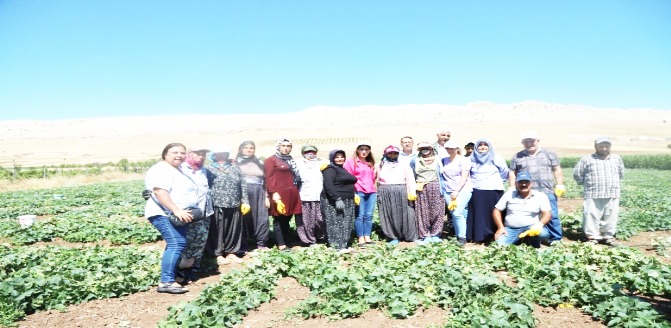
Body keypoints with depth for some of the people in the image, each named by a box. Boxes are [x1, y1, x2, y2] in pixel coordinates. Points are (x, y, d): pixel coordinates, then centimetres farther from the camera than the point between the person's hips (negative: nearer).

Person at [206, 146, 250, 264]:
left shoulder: (235, 168, 14)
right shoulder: (209, 169, 3)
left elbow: (243, 185, 12)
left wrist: (245, 201, 5)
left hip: (234, 205, 4)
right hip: (217, 205, -4)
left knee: (234, 229, 8)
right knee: (218, 230, 1)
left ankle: (231, 252, 20)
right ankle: (218, 254, 12)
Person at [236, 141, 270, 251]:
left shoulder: (259, 163, 19)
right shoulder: (237, 162, 8)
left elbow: (264, 181, 17)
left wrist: (266, 196, 11)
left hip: (258, 193, 3)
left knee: (261, 218, -2)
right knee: (244, 217, -5)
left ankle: (261, 243, 5)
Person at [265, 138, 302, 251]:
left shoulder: (291, 161, 23)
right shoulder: (271, 160, 0)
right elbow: (269, 178, -10)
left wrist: (295, 192, 15)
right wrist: (273, 192, -19)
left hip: (291, 195, 7)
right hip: (279, 195, -7)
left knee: (286, 220, 11)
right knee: (279, 220, -3)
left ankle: (286, 242, 16)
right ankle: (281, 245, -2)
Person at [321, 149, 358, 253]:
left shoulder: (343, 169, 20)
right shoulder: (330, 169, -9)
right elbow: (328, 186, -21)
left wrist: (354, 194, 17)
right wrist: (337, 199, -27)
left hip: (346, 201, 9)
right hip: (334, 201, -9)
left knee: (346, 224, 8)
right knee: (336, 223, -10)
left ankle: (343, 245, 13)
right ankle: (339, 247, -11)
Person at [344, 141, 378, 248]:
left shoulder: (371, 163, 22)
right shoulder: (351, 162, 3)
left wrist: (376, 171, 11)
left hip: (371, 192, 5)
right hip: (358, 192, -5)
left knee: (369, 215, 3)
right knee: (359, 215, -6)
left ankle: (367, 238, 10)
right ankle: (361, 239, -1)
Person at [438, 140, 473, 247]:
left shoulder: (464, 160, 1)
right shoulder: (444, 161, 14)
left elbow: (464, 176, -7)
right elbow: (441, 175, 16)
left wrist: (456, 191, -14)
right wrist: (442, 190, 5)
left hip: (462, 190, -4)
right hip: (448, 191, 5)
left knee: (457, 213, -18)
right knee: (454, 215, 2)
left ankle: (462, 238, -9)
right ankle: (457, 236, 10)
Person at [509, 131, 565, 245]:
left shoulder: (549, 153, 10)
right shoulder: (517, 157, 12)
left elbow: (557, 170, 9)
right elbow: (512, 173, 12)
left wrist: (560, 185, 0)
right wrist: (512, 189, 5)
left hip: (547, 192, -1)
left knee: (552, 216, -2)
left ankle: (555, 239, 8)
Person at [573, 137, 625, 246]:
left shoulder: (617, 159, 13)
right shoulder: (587, 159, 1)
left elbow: (621, 174, 26)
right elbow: (577, 174, 7)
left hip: (612, 195, 3)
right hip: (593, 196, -3)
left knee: (610, 217, 7)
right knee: (592, 217, -2)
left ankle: (609, 236, 19)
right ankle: (592, 236, 8)